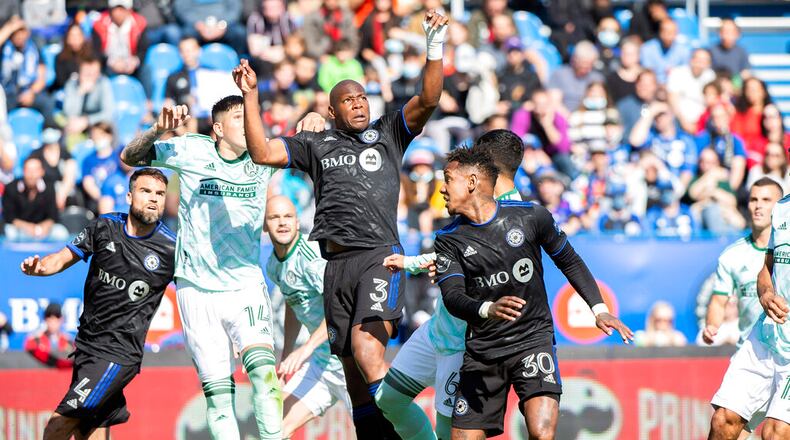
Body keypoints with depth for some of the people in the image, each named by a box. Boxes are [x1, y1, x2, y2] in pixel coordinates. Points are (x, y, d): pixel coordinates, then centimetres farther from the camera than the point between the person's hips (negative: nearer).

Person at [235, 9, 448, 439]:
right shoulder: (315, 144, 18)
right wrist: (251, 96, 5)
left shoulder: (388, 133, 13)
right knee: (352, 367, 5)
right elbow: (262, 153, 11)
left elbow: (427, 100, 1)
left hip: (379, 256, -4)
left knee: (366, 349, -25)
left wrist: (434, 50, -12)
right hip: (335, 262, 4)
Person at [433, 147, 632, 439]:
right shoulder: (449, 239, 1)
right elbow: (452, 297, -12)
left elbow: (569, 261, 12)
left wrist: (599, 310, 4)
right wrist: (488, 310, -33)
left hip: (533, 340, -3)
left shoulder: (531, 216, -2)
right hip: (482, 349, 3)